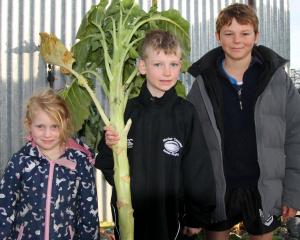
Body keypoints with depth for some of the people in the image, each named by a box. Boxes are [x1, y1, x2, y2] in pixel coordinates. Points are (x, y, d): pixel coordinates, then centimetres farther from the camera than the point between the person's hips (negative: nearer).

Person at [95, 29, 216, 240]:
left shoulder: (186, 113, -7)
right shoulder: (128, 111, -4)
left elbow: (198, 167, -2)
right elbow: (107, 168, 2)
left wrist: (196, 217, 3)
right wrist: (110, 146, -18)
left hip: (169, 215, -1)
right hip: (128, 214, 1)